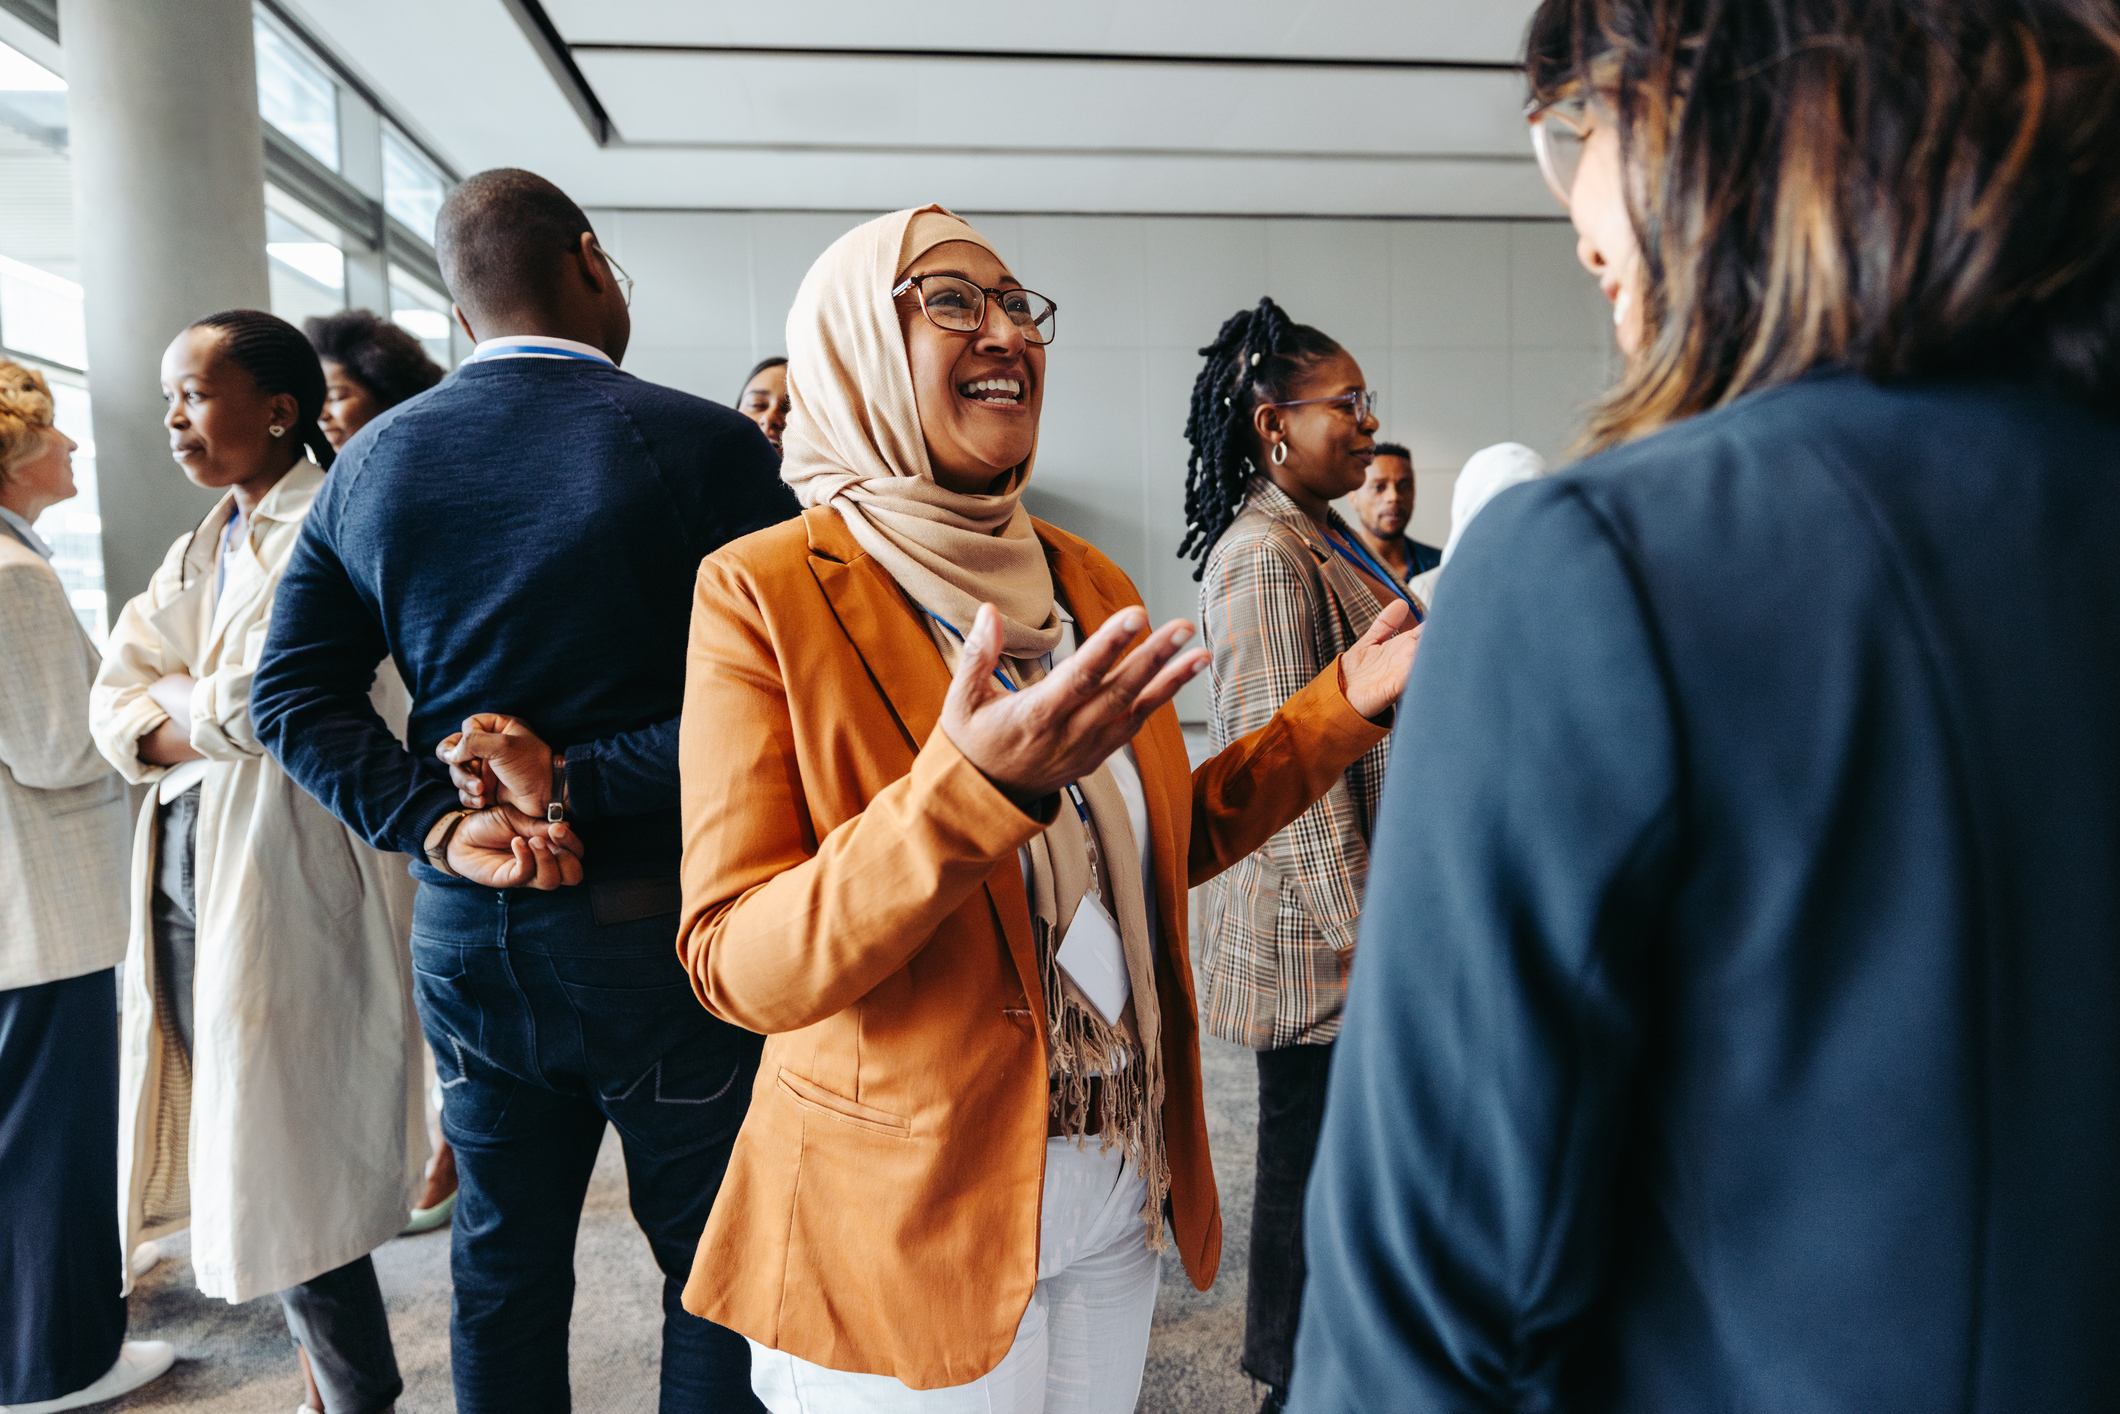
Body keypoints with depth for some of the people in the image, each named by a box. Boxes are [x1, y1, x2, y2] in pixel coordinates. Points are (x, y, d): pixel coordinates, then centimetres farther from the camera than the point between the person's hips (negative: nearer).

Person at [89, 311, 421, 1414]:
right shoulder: (201, 547, 17)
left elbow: (262, 702, -19)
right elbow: (114, 705, 10)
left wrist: (175, 704, 0)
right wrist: (207, 721, -8)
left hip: (287, 876, -8)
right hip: (190, 863, 8)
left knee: (290, 1163, -2)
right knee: (234, 1145, 13)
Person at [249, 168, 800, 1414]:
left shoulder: (371, 461, 5)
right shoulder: (705, 444, -12)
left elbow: (294, 698, 1)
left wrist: (439, 824, -8)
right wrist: (581, 783, -14)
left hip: (464, 935, 5)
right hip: (657, 925, -5)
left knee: (503, 1272, 21)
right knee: (715, 1267, 13)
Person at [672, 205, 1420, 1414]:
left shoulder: (1088, 580, 4)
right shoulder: (767, 591, -14)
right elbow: (737, 970, -20)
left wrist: (1347, 704, 2)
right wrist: (972, 786, -34)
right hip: (908, 1216, -5)